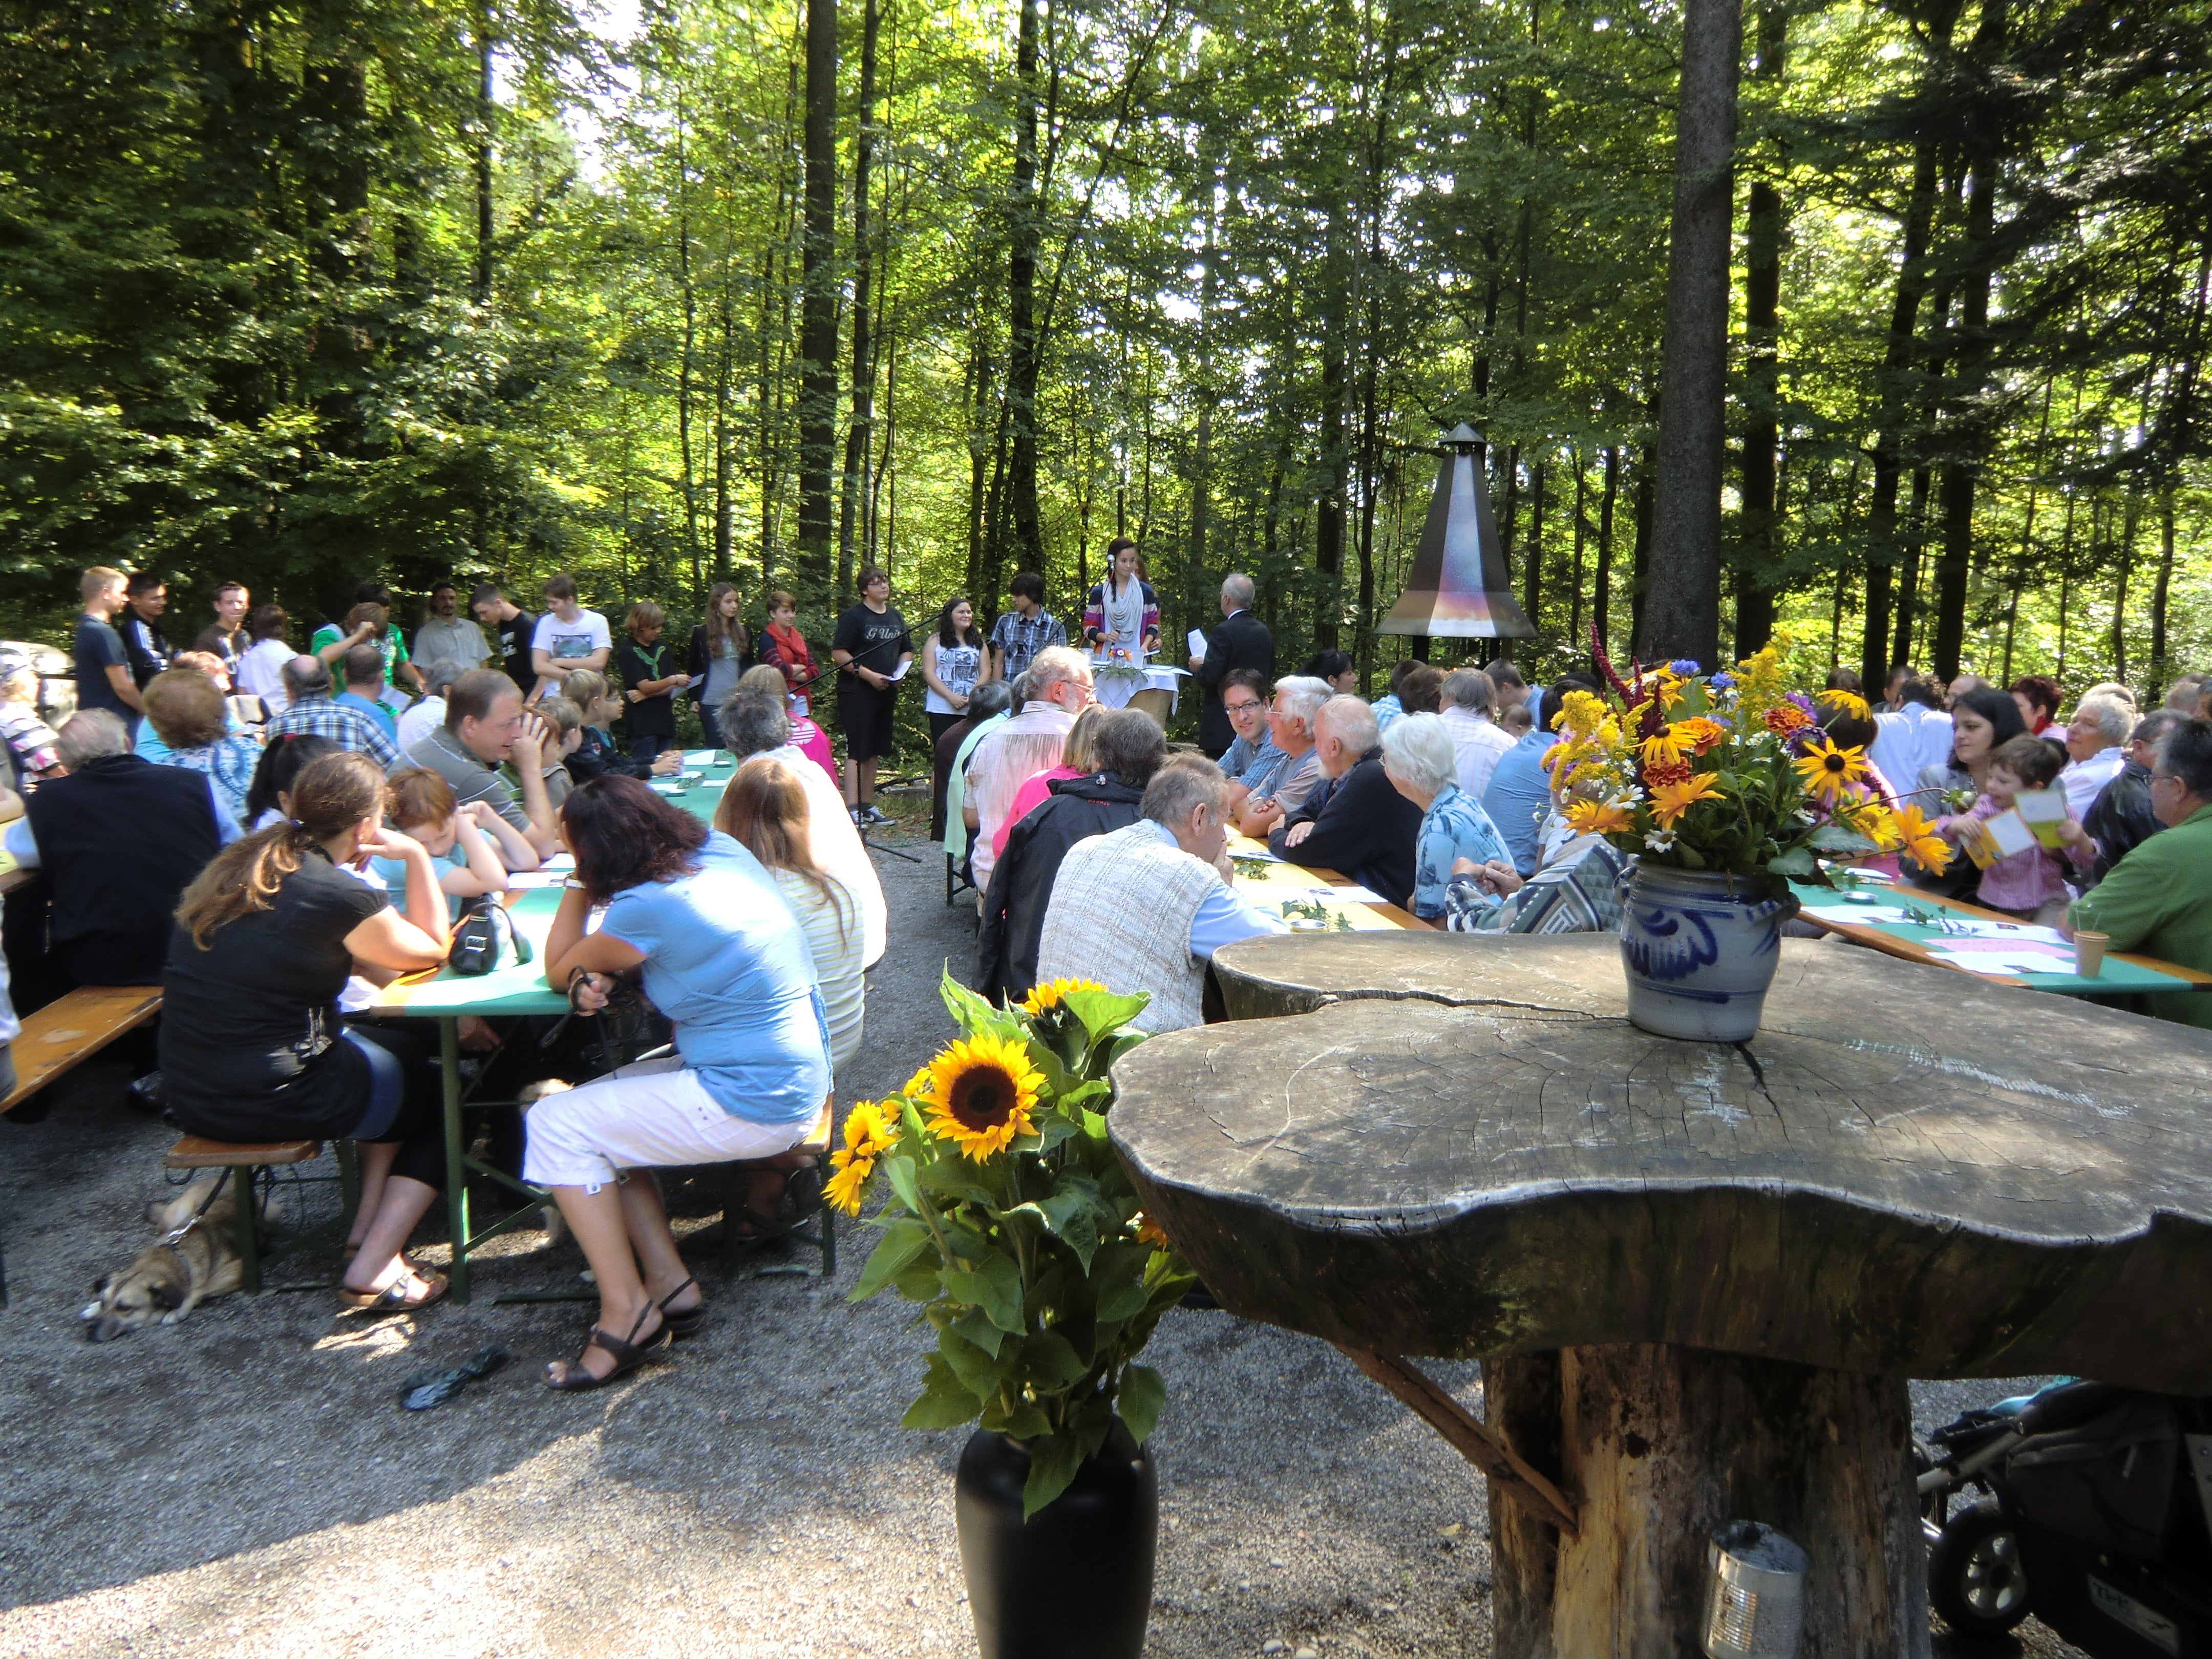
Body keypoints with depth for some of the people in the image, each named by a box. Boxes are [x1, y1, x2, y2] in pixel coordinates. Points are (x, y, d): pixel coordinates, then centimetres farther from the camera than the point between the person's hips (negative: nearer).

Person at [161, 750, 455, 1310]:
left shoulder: (239, 865, 6)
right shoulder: (342, 896, -19)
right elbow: (432, 950, 0)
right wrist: (417, 857, 1)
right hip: (273, 1098, -8)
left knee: (403, 1053, 25)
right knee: (442, 1094, 14)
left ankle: (365, 1232, 24)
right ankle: (371, 1271, 6)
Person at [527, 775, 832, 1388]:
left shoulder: (645, 909, -20)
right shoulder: (720, 850, 3)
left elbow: (557, 971, -1)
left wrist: (579, 885, 5)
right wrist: (595, 974, 0)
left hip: (752, 1108, -9)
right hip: (794, 1081, 9)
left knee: (556, 1126, -1)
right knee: (594, 1111, 17)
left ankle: (626, 1312, 6)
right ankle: (670, 1285, 17)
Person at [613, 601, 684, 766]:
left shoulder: (662, 647, 15)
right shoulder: (627, 651, -2)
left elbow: (673, 688, 7)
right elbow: (645, 687, -11)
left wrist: (647, 695, -8)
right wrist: (674, 680, -19)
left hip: (665, 721, 6)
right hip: (642, 725, -6)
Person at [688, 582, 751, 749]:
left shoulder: (743, 632, 10)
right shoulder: (701, 633, 2)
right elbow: (694, 668, 9)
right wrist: (694, 698, 4)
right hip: (711, 702, -2)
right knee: (715, 749, 0)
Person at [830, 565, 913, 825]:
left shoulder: (895, 617, 15)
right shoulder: (853, 617, -7)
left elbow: (907, 651, 24)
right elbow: (838, 653, -13)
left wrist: (899, 672, 4)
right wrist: (869, 675, -17)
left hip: (885, 692, 7)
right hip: (856, 692, -7)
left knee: (873, 752, 13)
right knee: (856, 750, -9)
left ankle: (868, 806, 20)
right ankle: (851, 807, -10)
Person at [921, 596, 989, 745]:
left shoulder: (978, 642, 14)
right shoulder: (936, 641, 5)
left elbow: (986, 672, 8)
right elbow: (928, 673, -3)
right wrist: (951, 697, -14)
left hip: (972, 710, 2)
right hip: (941, 709, -2)